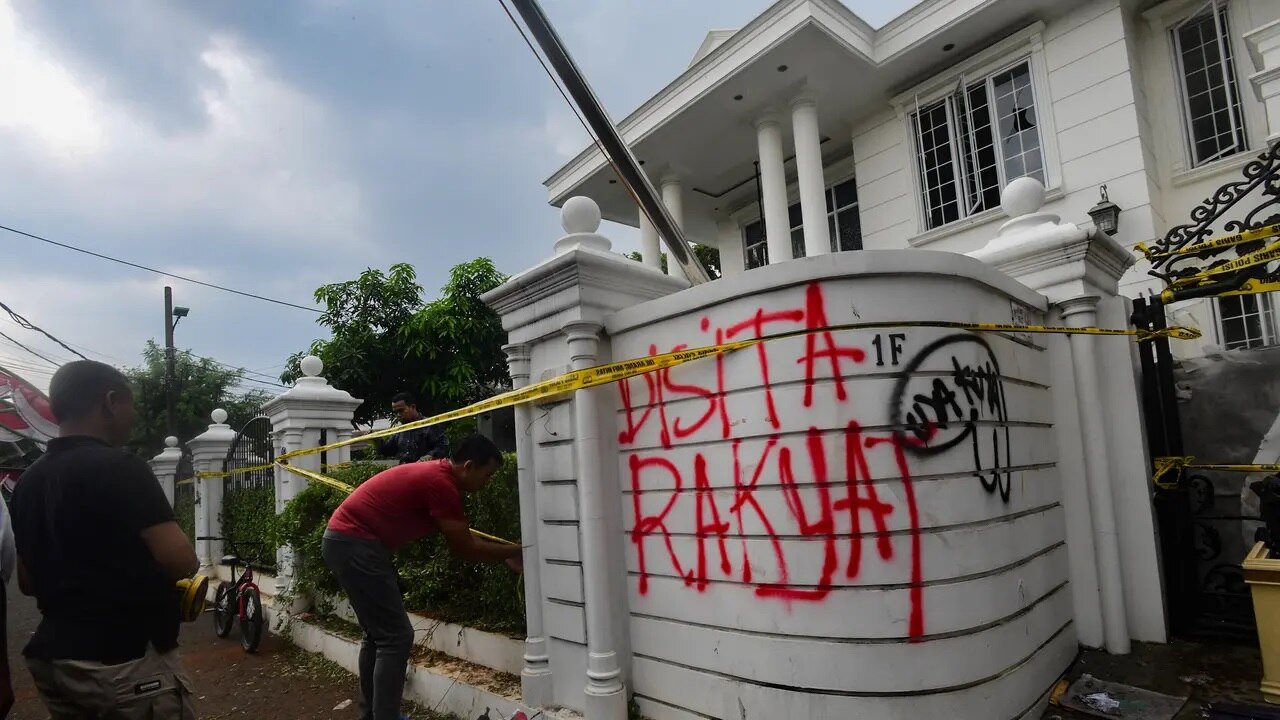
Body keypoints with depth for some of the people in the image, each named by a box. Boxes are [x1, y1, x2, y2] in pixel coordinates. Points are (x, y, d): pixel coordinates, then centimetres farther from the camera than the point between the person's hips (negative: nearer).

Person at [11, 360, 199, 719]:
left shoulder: (28, 482, 7)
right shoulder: (119, 468, -18)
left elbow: (27, 580, 16)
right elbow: (180, 561, -24)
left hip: (53, 656, 8)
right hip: (126, 660, -8)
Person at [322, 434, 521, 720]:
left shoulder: (437, 473, 10)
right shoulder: (441, 484, -20)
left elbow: (460, 540, 17)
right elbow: (463, 549, -12)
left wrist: (505, 556, 18)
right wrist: (514, 551, -1)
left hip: (346, 541, 11)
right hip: (355, 545, -11)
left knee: (379, 633, 18)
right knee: (396, 637, -6)